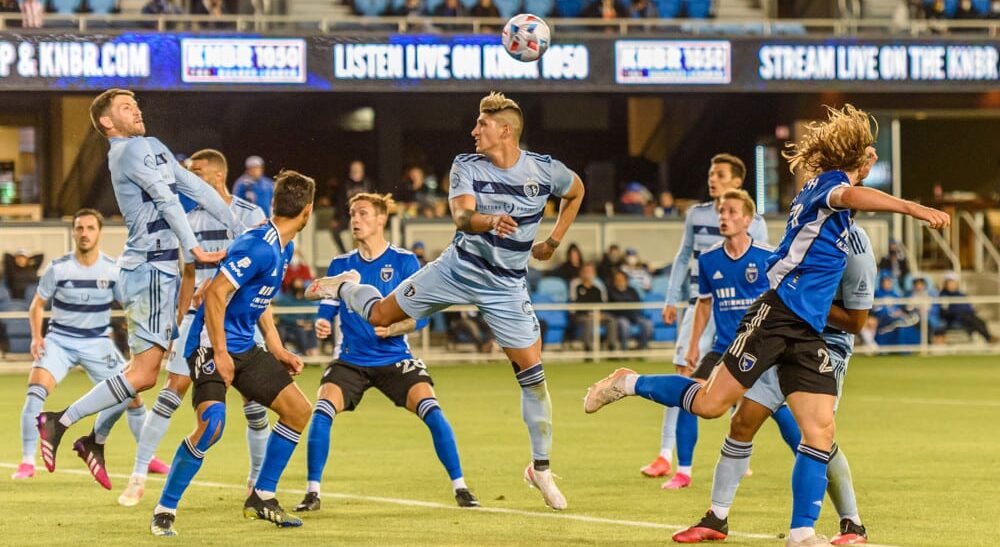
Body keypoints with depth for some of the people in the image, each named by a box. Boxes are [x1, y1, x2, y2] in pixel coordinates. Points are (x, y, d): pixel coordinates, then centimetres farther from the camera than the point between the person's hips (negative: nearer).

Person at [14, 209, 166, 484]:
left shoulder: (113, 270, -6)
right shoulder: (58, 268, -9)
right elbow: (37, 305, 2)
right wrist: (36, 337, -12)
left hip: (97, 342, 2)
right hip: (59, 340, -2)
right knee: (36, 389, -24)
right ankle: (27, 462, -19)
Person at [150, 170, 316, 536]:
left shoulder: (284, 248, 10)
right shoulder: (260, 247, -21)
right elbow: (216, 293, -25)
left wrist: (278, 350, 17)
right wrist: (220, 353, -25)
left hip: (245, 347, 10)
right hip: (213, 344, -10)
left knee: (298, 410, 7)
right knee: (212, 422, -26)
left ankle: (262, 497, 18)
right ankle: (164, 511, -13)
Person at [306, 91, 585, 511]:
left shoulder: (545, 170, -10)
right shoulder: (467, 166, -13)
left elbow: (576, 192, 13)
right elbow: (461, 216, -31)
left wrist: (553, 242, 8)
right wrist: (490, 220, -53)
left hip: (506, 286, 0)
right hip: (459, 268, 0)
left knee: (532, 371, -6)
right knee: (380, 314, 4)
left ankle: (540, 468, 7)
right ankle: (345, 287, 42)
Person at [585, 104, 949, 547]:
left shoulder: (823, 188, 22)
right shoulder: (831, 180, -6)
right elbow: (851, 196, -32)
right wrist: (912, 208, -44)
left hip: (807, 332, 9)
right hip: (777, 313, -9)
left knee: (820, 430, -3)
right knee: (711, 404, -9)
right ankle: (628, 384, 13)